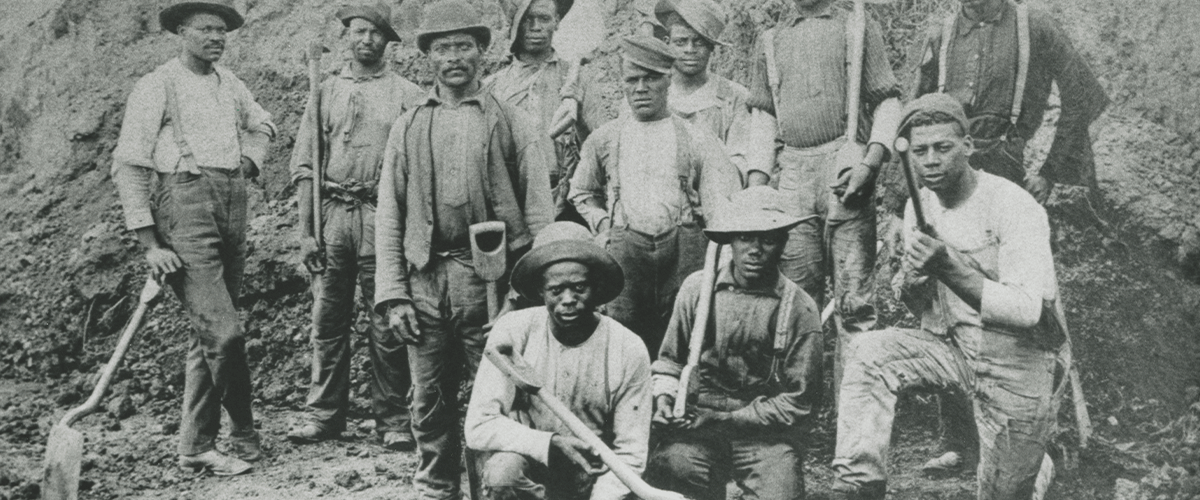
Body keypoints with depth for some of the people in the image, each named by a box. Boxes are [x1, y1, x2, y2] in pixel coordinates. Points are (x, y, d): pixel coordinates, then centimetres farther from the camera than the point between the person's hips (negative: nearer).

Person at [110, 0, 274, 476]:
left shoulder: (228, 83, 15)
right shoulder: (158, 86, -4)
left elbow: (262, 125, 35)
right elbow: (127, 166, -7)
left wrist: (249, 159, 13)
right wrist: (150, 243, -12)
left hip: (233, 205, 7)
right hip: (186, 206, -7)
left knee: (209, 334, 10)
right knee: (225, 332, -13)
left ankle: (196, 445, 20)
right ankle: (244, 437, 4)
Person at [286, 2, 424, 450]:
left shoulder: (407, 95, 4)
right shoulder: (326, 92, 13)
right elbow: (304, 166, 11)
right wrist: (305, 231, 3)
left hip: (382, 215, -3)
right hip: (331, 212, 3)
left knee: (387, 326, -1)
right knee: (328, 321, 6)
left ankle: (392, 419, 7)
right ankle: (324, 414, 15)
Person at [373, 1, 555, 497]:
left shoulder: (510, 123, 5)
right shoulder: (408, 127, 11)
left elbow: (538, 210, 1)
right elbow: (389, 216, 8)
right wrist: (393, 294, -1)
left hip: (491, 276, -2)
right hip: (425, 278, 2)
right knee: (430, 400, 9)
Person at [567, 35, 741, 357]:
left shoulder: (697, 140, 12)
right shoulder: (604, 140, 18)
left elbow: (722, 209, 5)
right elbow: (582, 194, 29)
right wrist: (604, 225, 12)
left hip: (683, 248, -1)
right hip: (624, 248, 1)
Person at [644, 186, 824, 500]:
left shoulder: (800, 309, -3)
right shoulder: (697, 288, 2)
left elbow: (798, 404, -1)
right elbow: (669, 362, 17)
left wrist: (724, 420, -8)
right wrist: (664, 398, -4)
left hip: (767, 431, -1)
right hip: (697, 427, 1)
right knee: (669, 471, -28)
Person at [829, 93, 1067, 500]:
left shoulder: (1014, 207, -19)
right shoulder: (919, 207, 2)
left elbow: (1027, 311, -29)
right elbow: (920, 311, 8)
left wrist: (948, 267, -38)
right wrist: (911, 284, -17)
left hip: (1018, 366, -5)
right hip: (952, 348, 5)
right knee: (868, 351, -19)